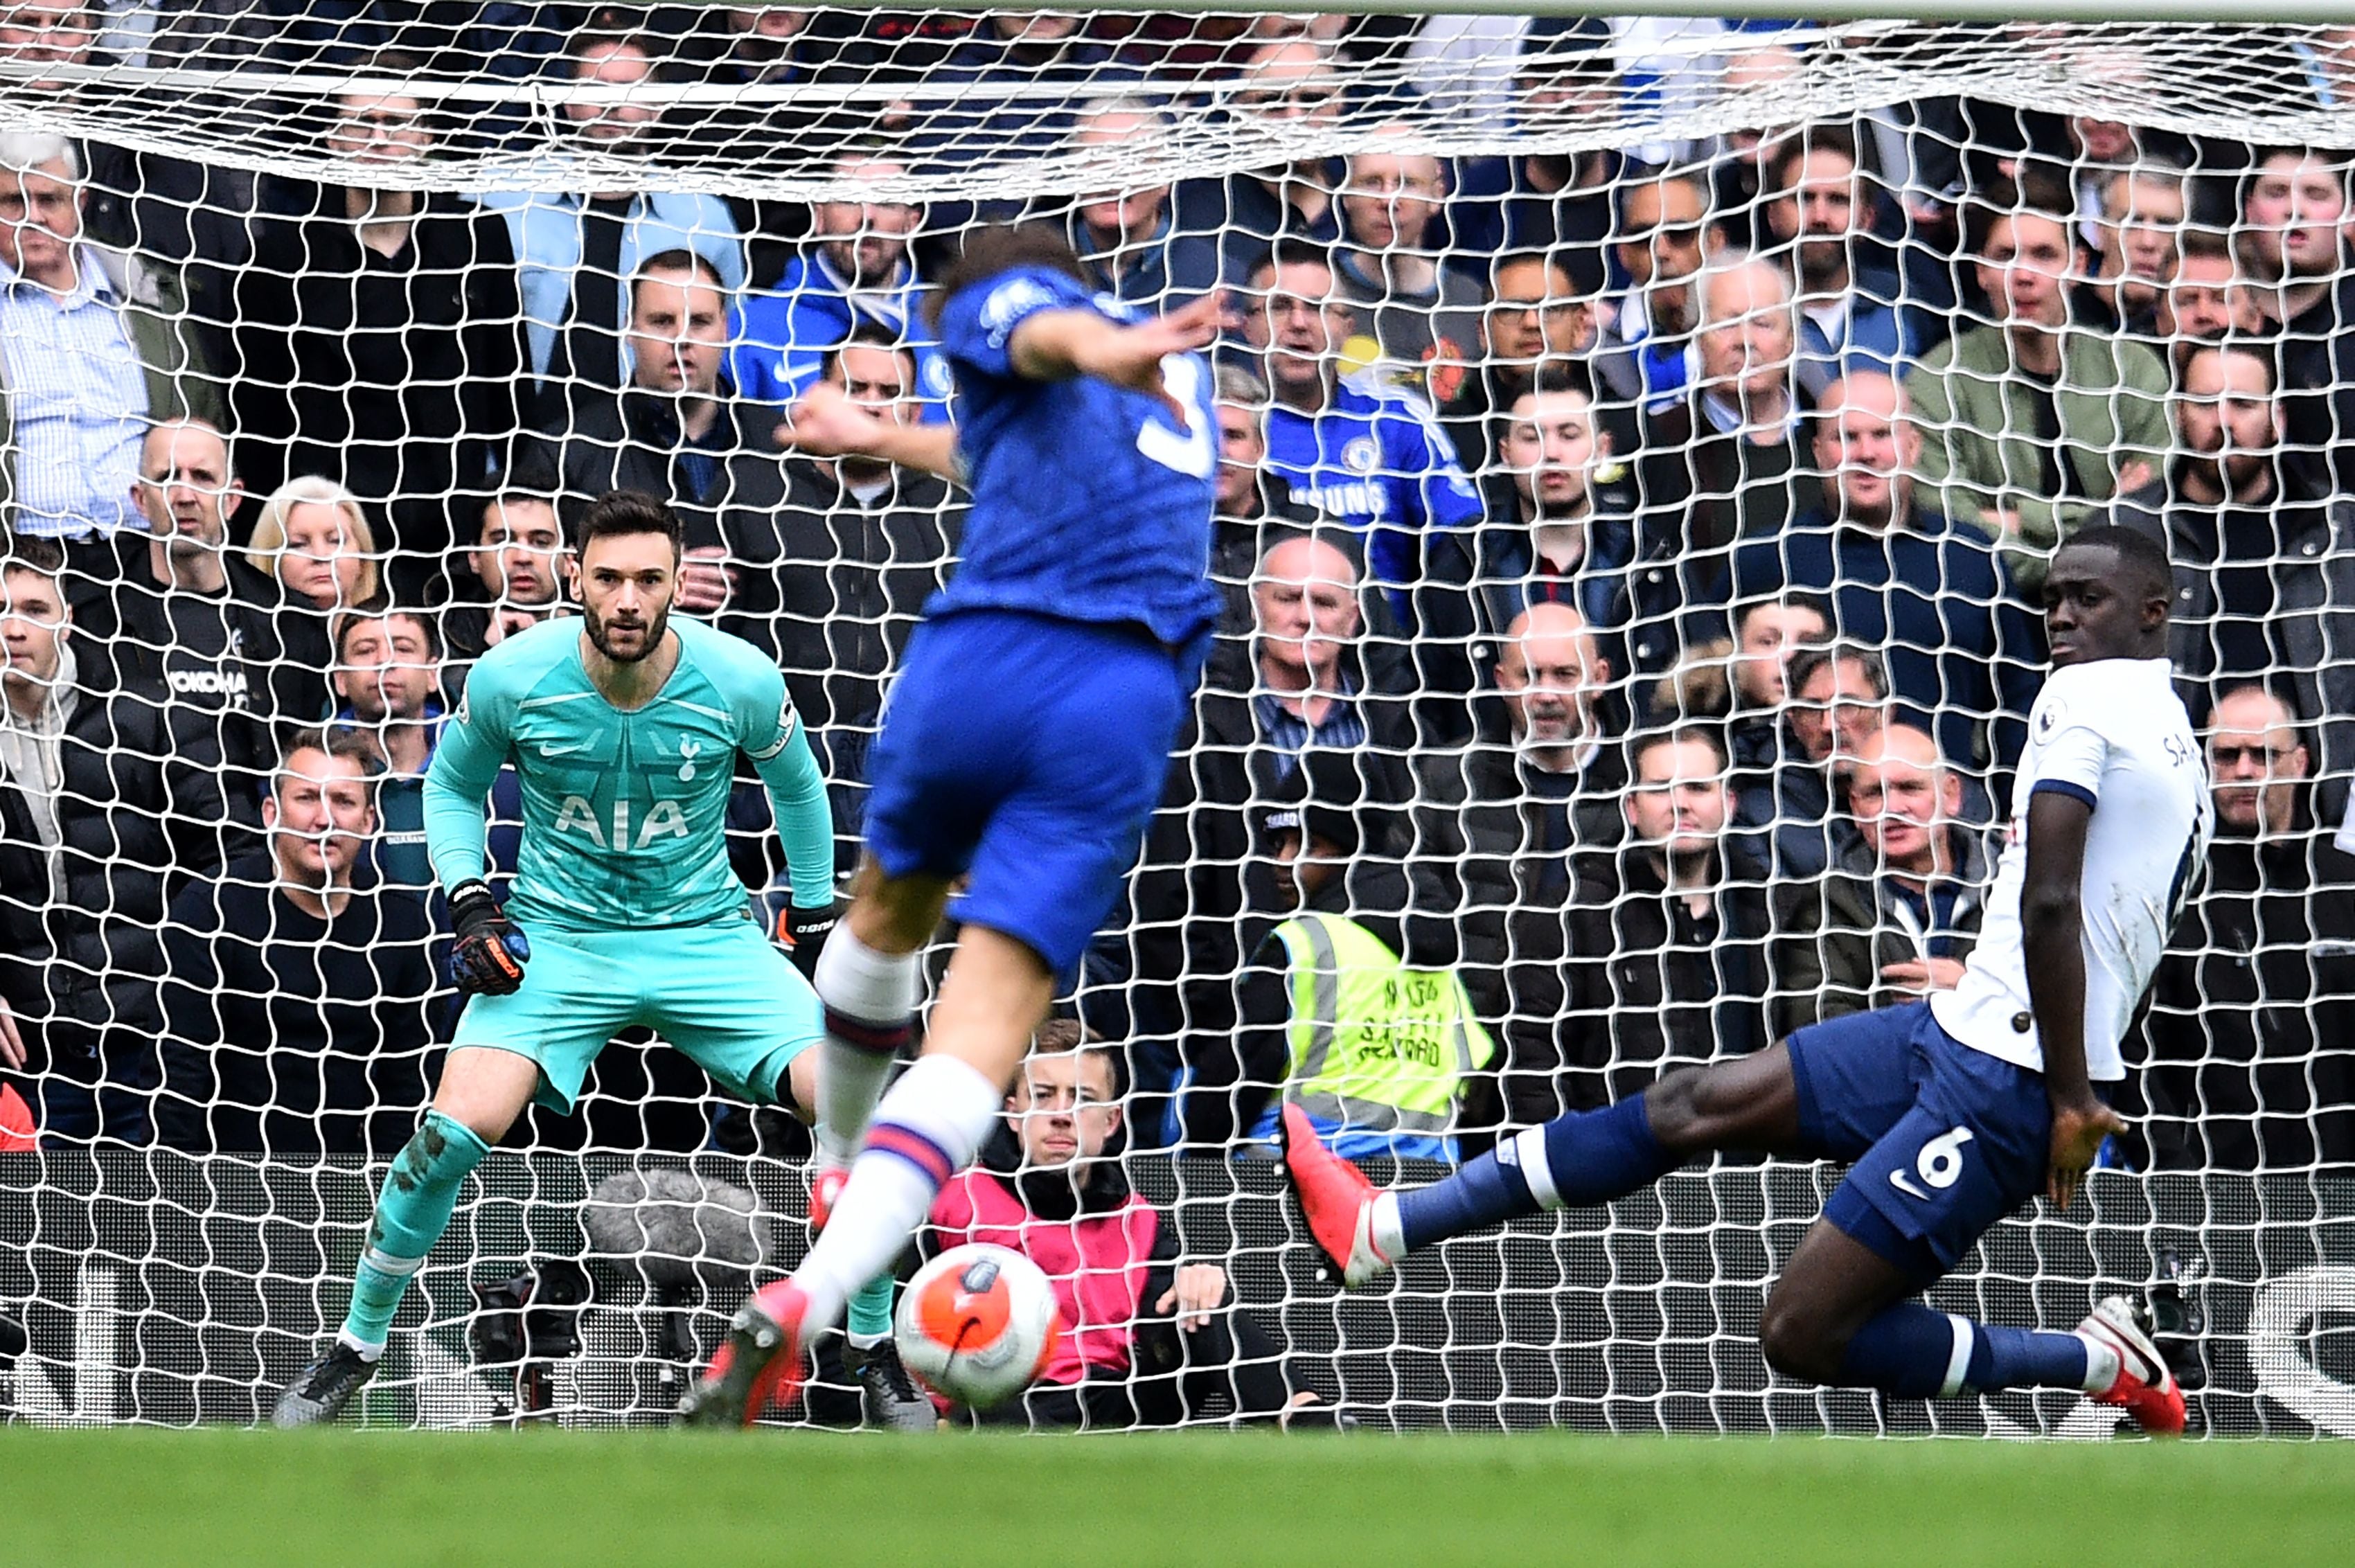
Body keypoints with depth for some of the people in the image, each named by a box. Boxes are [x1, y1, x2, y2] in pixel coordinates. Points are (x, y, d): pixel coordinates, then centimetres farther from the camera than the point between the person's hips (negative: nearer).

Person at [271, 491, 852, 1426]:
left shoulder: (740, 683, -13)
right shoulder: (512, 678, -14)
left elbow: (798, 786, 10)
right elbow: (452, 785, 8)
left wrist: (814, 922, 10)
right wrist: (469, 902, -5)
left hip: (706, 936, 1)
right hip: (555, 934, -1)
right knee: (459, 1129, -24)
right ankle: (357, 1345, 0)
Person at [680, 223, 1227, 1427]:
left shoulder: (992, 299, 13)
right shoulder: (1179, 378, 31)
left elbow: (1044, 331, -14)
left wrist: (1101, 351, -38)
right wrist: (882, 439, 67)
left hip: (984, 658, -2)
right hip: (1127, 705, 2)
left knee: (889, 911, 28)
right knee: (985, 1025, -8)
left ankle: (837, 1170, 48)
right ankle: (806, 1301, -25)